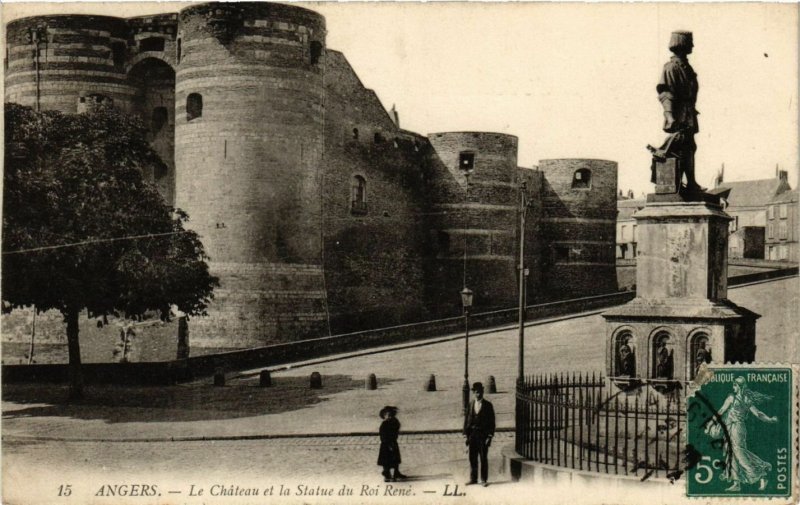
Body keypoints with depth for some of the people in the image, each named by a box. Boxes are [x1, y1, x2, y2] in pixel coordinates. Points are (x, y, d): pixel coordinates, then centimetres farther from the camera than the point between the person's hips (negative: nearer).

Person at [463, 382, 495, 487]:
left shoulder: (488, 405, 0)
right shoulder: (470, 404, 8)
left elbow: (492, 421, -2)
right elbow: (467, 419, 9)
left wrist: (490, 436, -8)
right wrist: (466, 434, 2)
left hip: (483, 434, -3)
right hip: (472, 434, 3)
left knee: (483, 458, 0)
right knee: (472, 458, 6)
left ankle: (484, 480, 6)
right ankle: (473, 479, 15)